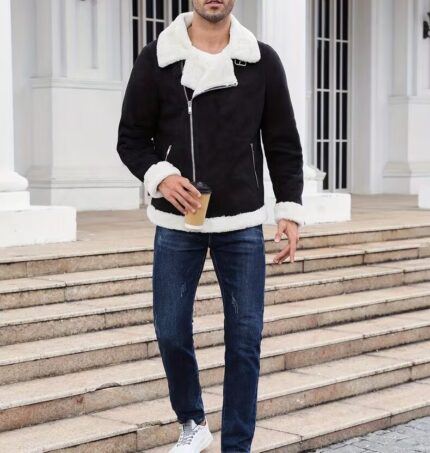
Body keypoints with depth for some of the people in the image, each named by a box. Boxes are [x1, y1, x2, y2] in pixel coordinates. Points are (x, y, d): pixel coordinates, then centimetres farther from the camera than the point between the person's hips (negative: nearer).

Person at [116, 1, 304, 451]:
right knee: (171, 331, 5)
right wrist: (159, 175, -17)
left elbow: (283, 144, 5)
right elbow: (131, 138, 2)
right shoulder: (156, 59, -1)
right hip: (176, 226, 0)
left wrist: (290, 209, -3)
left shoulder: (263, 61, 2)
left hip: (242, 227, 0)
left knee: (245, 338, 0)